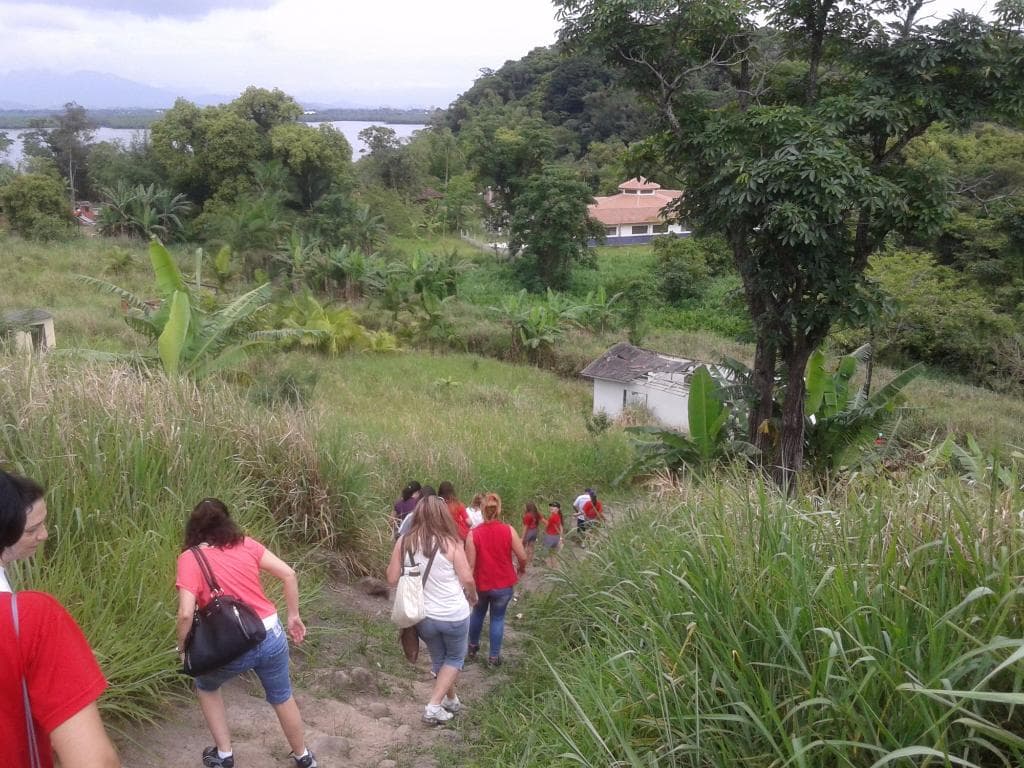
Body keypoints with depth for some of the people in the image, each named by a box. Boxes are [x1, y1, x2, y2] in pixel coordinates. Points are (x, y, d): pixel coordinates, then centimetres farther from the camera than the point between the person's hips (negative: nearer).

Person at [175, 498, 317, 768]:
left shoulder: (190, 559, -8)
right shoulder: (246, 544, 2)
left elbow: (186, 614, -18)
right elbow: (289, 575, 0)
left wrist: (183, 648, -1)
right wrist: (293, 616, 10)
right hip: (271, 636, 3)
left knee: (206, 687, 31)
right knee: (282, 697, 27)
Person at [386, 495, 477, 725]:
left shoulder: (404, 542, -7)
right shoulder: (450, 543, -15)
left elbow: (392, 579, -2)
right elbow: (467, 579, -11)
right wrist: (472, 597, 9)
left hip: (423, 616, 3)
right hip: (454, 615, -3)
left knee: (438, 659, 26)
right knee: (455, 658, 20)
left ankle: (451, 700, 42)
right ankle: (433, 707, 11)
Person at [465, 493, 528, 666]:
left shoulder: (473, 534, -14)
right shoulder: (509, 530, -13)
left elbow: (470, 564, -12)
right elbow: (522, 556, -10)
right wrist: (521, 569, 12)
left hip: (481, 584, 1)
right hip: (503, 584, -1)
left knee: (478, 613, 25)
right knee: (498, 618, 13)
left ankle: (472, 647, 40)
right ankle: (494, 656, 19)